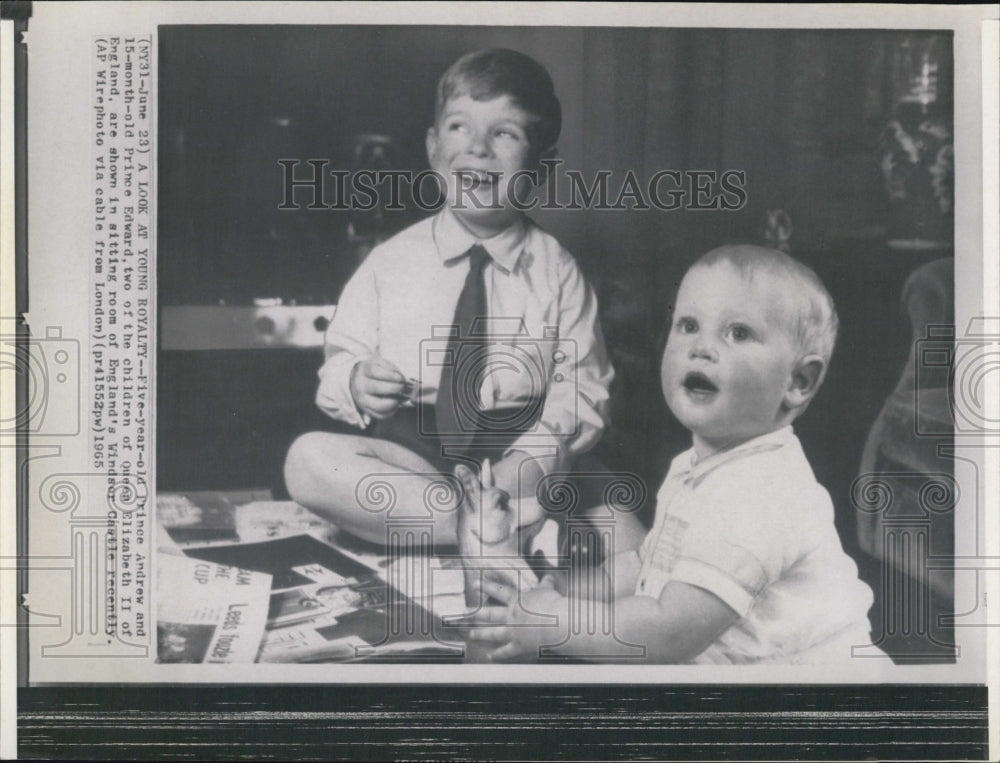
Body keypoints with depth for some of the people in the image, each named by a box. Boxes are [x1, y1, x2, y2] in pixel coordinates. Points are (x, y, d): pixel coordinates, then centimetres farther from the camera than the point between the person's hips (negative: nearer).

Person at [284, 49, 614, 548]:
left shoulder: (557, 272, 5)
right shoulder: (390, 264, 8)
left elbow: (581, 389, 0)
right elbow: (340, 361, 12)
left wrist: (533, 458, -19)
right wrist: (355, 384, -13)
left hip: (516, 454, -3)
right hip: (406, 450, 3)